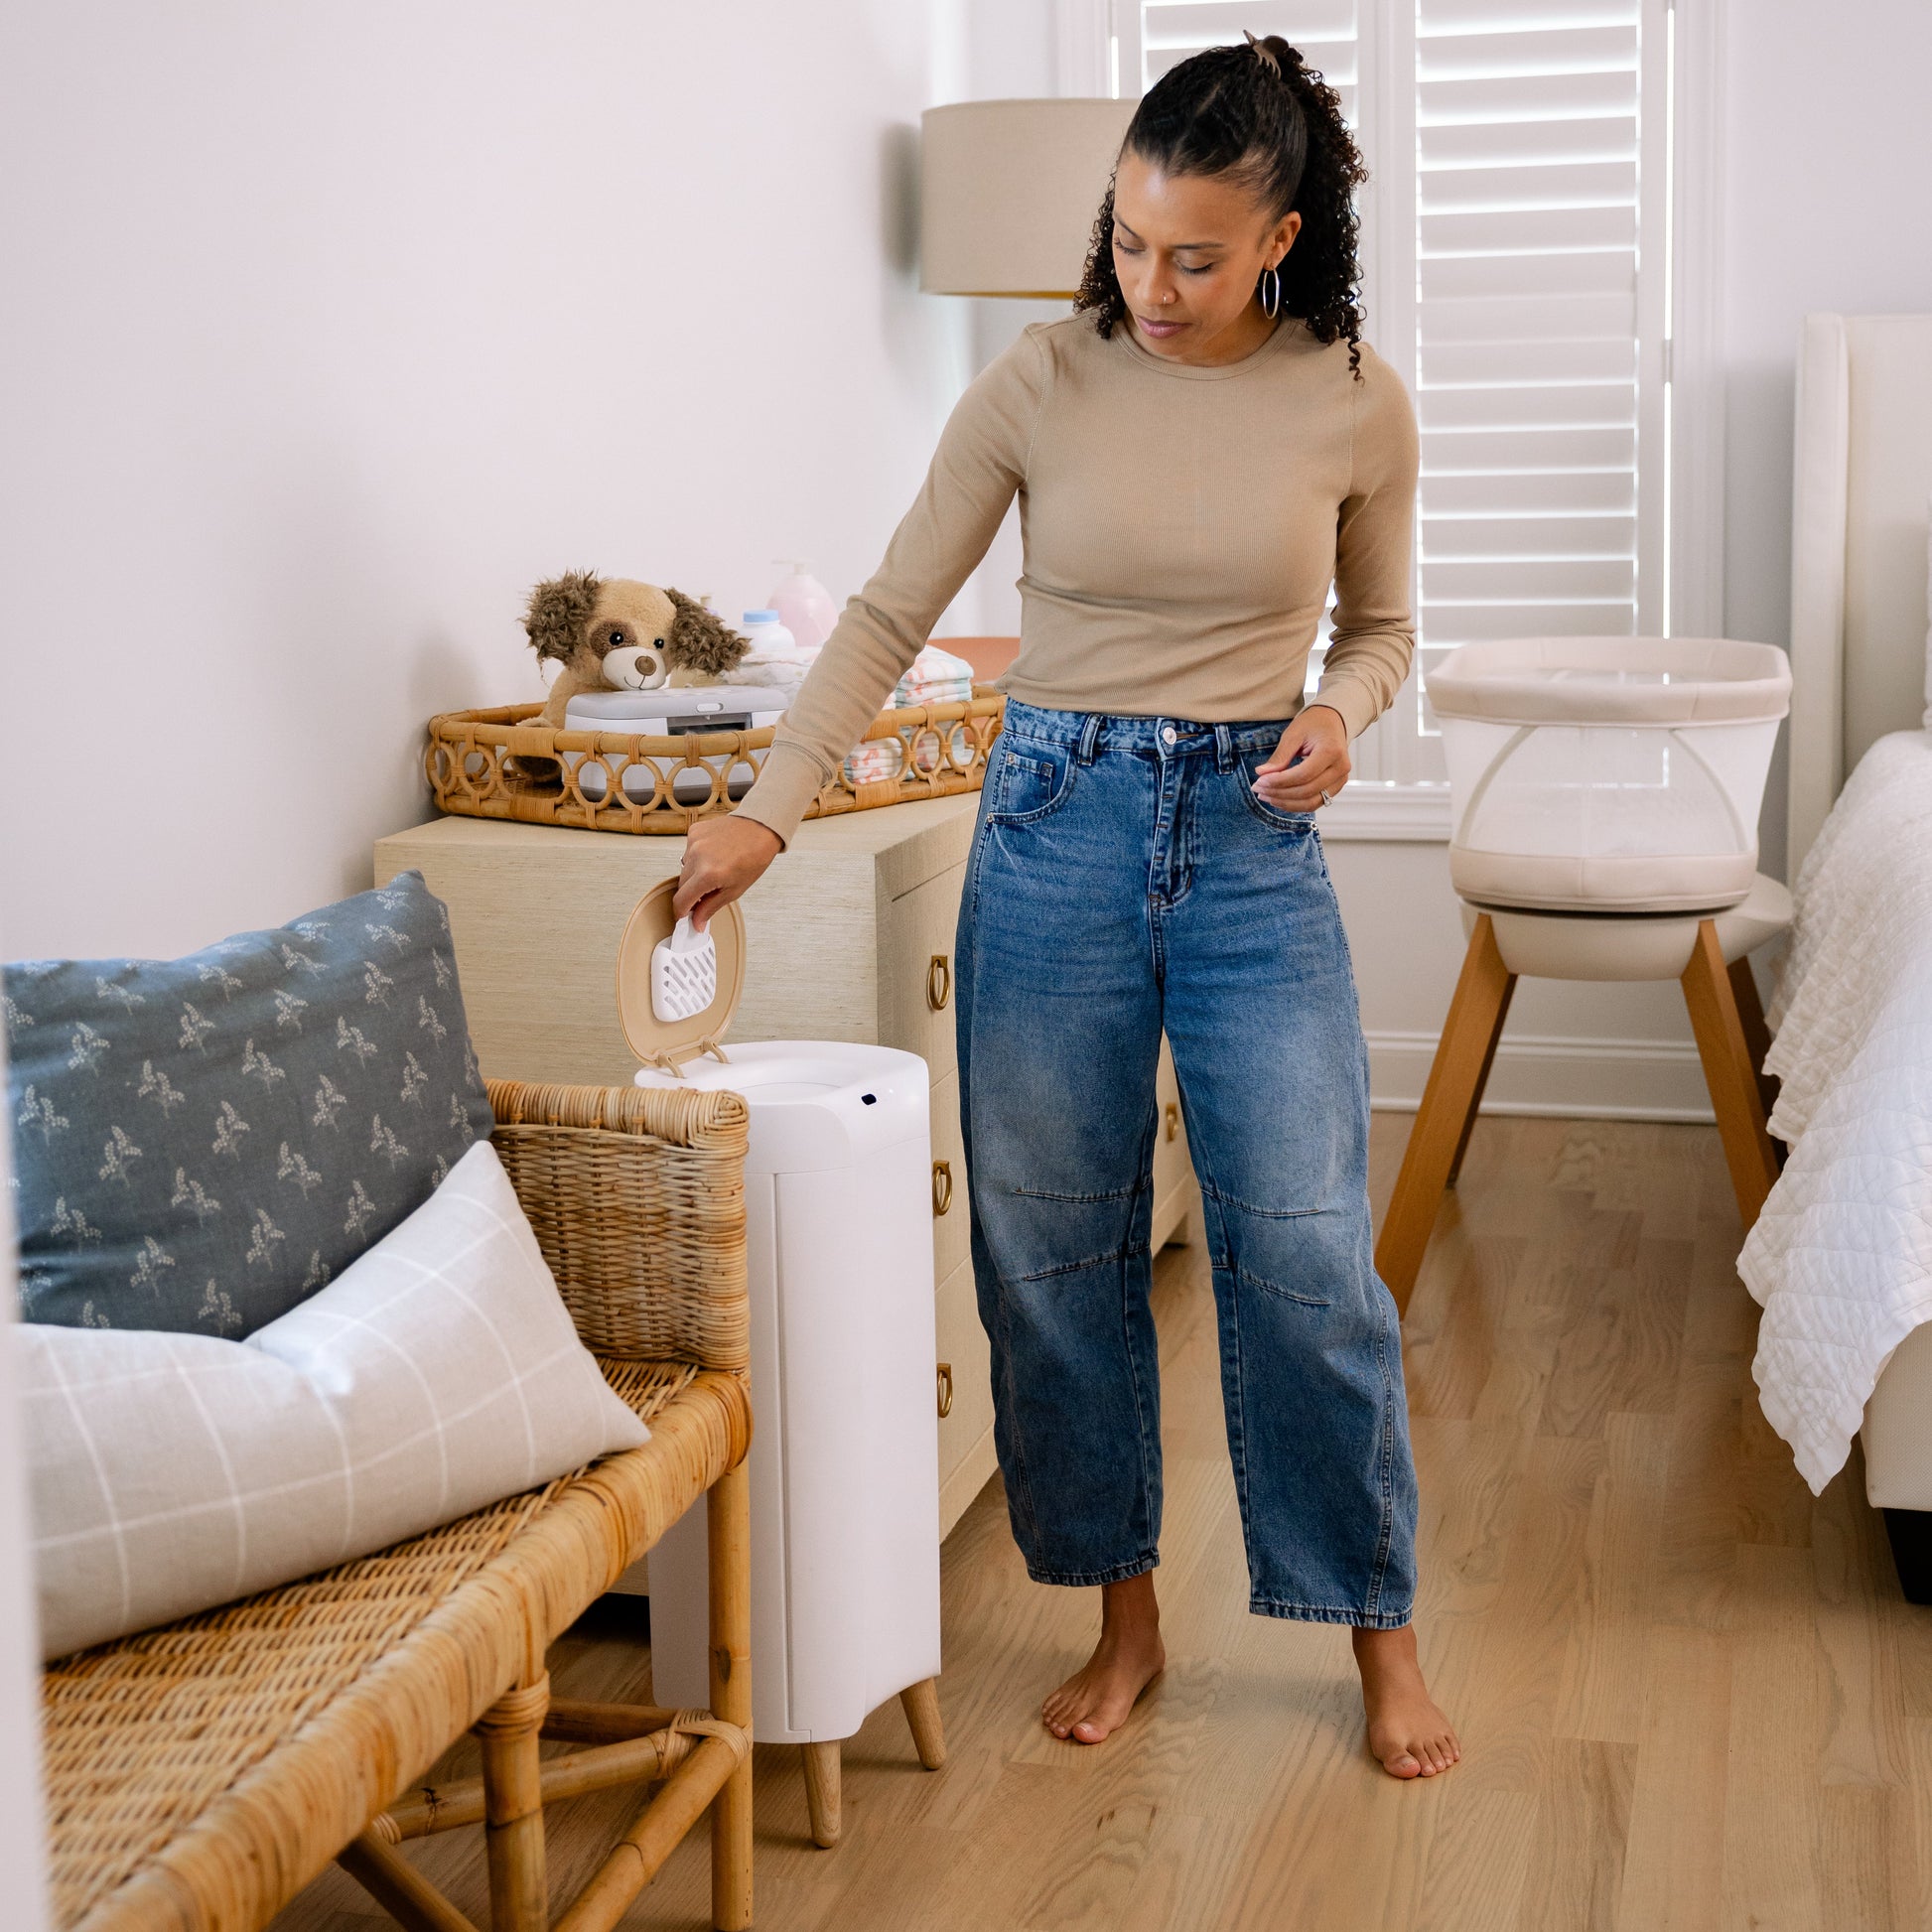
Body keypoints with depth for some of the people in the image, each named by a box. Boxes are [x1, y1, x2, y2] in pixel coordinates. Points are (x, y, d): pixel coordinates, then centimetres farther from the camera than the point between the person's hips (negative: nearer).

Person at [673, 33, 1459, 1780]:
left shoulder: (1356, 404, -3)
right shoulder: (1041, 385, -3)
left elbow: (1381, 625, 12)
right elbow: (892, 615, -1)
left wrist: (1340, 710, -11)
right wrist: (765, 812, -10)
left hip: (1256, 839, -1)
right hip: (1057, 823, 1)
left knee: (1306, 1254, -3)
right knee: (1053, 1242, 5)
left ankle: (1381, 1631, 16)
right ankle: (1124, 1618, 22)